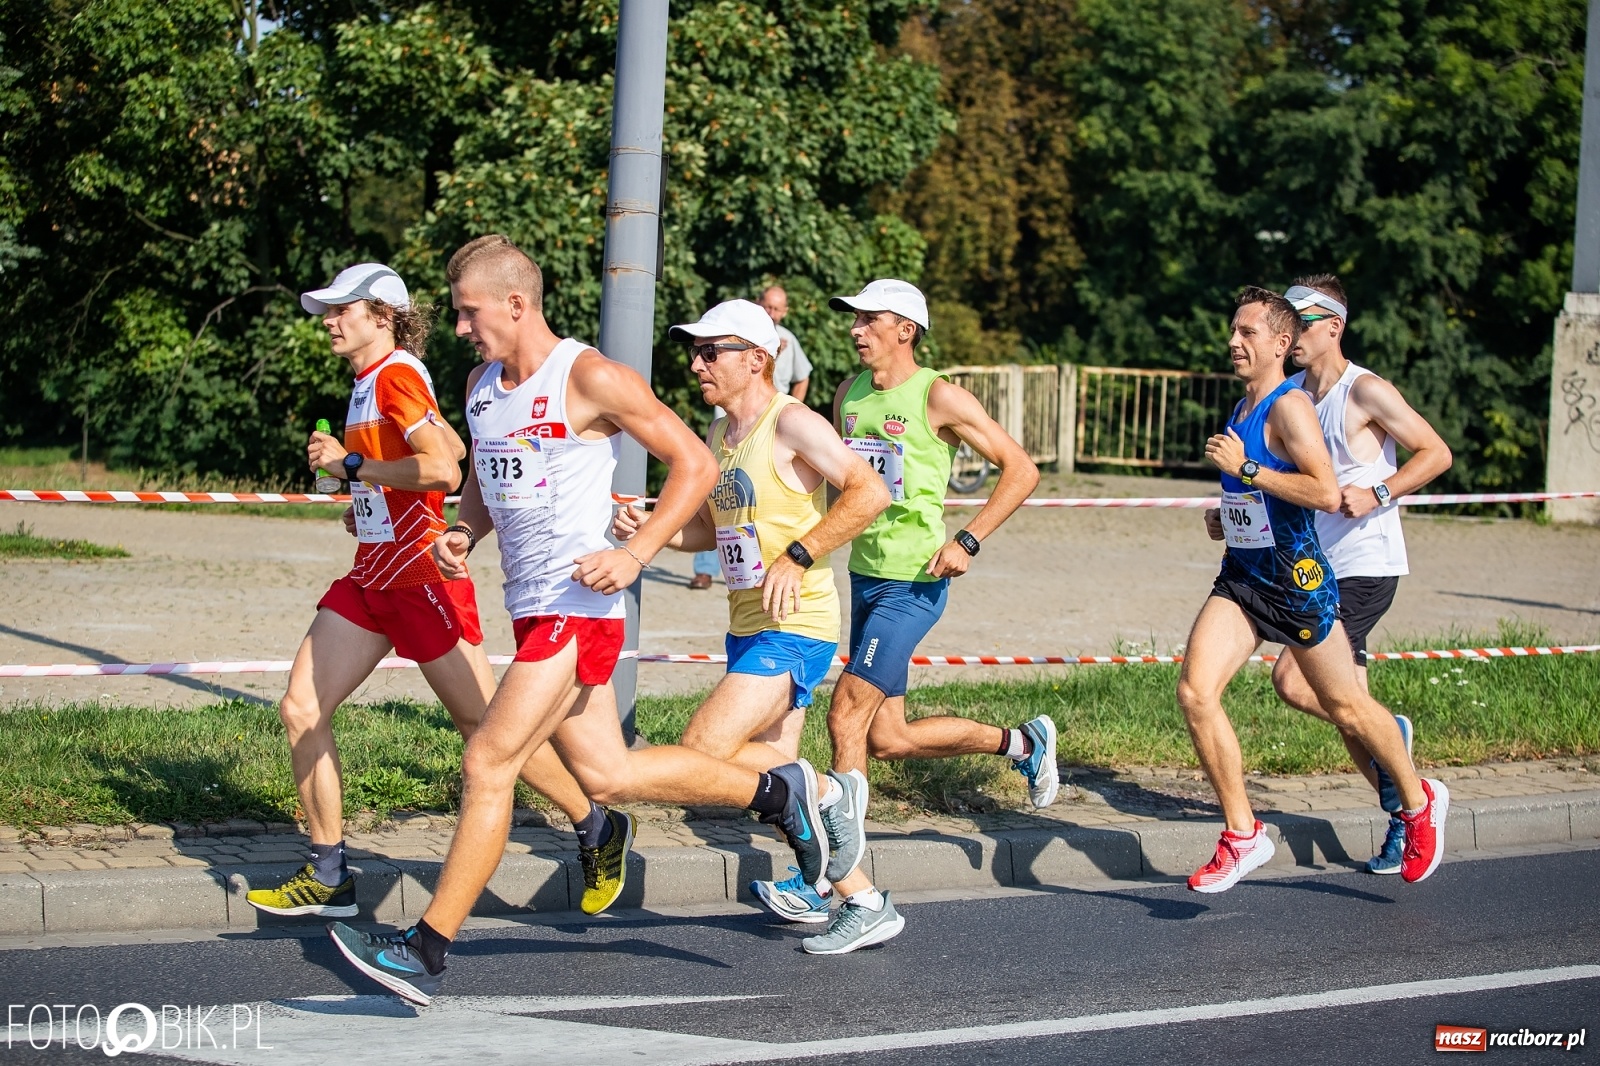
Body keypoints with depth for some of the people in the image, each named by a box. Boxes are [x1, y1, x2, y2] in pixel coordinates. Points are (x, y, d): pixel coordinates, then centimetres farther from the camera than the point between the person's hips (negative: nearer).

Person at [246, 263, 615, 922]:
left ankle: (596, 828, 15)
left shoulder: (396, 374, -14)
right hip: (371, 578, 9)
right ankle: (328, 880, 6)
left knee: (485, 726, -2)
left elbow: (443, 470, -26)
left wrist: (352, 464, -17)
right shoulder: (369, 381, 14)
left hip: (419, 574, -9)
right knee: (301, 709, 1)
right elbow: (452, 445, 28)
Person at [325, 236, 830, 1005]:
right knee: (605, 776, 14)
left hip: (576, 605, -9)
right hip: (532, 606, 9)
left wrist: (636, 554, -19)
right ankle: (777, 792, 31)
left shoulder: (590, 379, -13)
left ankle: (424, 954, -7)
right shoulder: (482, 384, 11)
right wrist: (462, 536, 4)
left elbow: (695, 464, -9)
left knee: (487, 765, -12)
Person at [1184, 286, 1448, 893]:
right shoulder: (1241, 411, 12)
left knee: (1347, 708, 8)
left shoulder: (1290, 407, -15)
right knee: (1195, 692, -12)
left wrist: (1244, 468, -23)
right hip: (1240, 579, 7)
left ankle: (1420, 803, 33)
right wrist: (1226, 519, 11)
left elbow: (1326, 492, -27)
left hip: (1297, 582, -7)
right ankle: (1243, 836, -2)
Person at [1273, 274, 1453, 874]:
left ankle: (1389, 733, 0)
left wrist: (1378, 494, -20)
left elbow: (1437, 453, -9)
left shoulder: (1366, 392, -11)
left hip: (1366, 566, -8)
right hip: (1318, 568, 8)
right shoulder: (1292, 394, 10)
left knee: (1292, 680, -19)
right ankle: (1404, 818, 20)